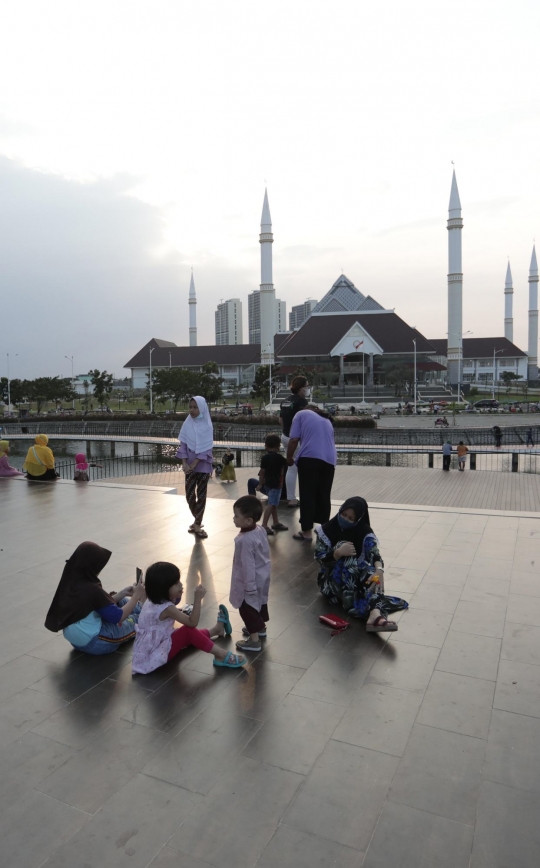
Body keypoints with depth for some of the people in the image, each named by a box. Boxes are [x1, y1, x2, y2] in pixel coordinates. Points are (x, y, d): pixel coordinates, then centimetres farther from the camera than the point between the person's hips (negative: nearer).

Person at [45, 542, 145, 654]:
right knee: (136, 619, 11)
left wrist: (122, 594, 7)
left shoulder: (70, 583, -4)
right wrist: (136, 596, -10)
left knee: (121, 602, 17)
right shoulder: (92, 590, -29)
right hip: (94, 643, -8)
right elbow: (118, 617, -21)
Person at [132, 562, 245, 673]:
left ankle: (217, 629, 38)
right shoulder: (166, 608, -26)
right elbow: (192, 622, -25)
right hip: (155, 654, -10)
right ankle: (221, 655, -20)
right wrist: (198, 598, -30)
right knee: (189, 631, -22)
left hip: (150, 649, 10)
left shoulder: (153, 600, 2)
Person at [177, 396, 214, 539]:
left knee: (201, 495, 0)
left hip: (203, 465, -3)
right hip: (189, 465, 3)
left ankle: (197, 525, 9)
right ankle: (198, 521, 24)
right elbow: (183, 444, 0)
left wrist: (195, 463, -16)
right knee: (189, 495, 4)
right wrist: (184, 463, -10)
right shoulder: (187, 424, -1)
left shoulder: (207, 425, -8)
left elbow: (207, 447, -11)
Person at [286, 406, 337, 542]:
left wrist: (289, 457, 16)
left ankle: (307, 532, 3)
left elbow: (294, 439, 3)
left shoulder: (302, 414, 14)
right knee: (324, 496, 14)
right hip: (329, 460, 5)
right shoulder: (327, 420, 29)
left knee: (307, 495, 1)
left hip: (309, 457, -5)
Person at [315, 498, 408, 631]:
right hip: (332, 579, -1)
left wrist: (379, 570, -44)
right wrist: (338, 552, -30)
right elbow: (320, 559, -11)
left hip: (356, 578, 2)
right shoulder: (327, 530, -6)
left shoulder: (365, 533, -3)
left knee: (371, 572, -33)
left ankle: (375, 614, -59)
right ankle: (352, 606, -43)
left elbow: (374, 554, -21)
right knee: (347, 558, -31)